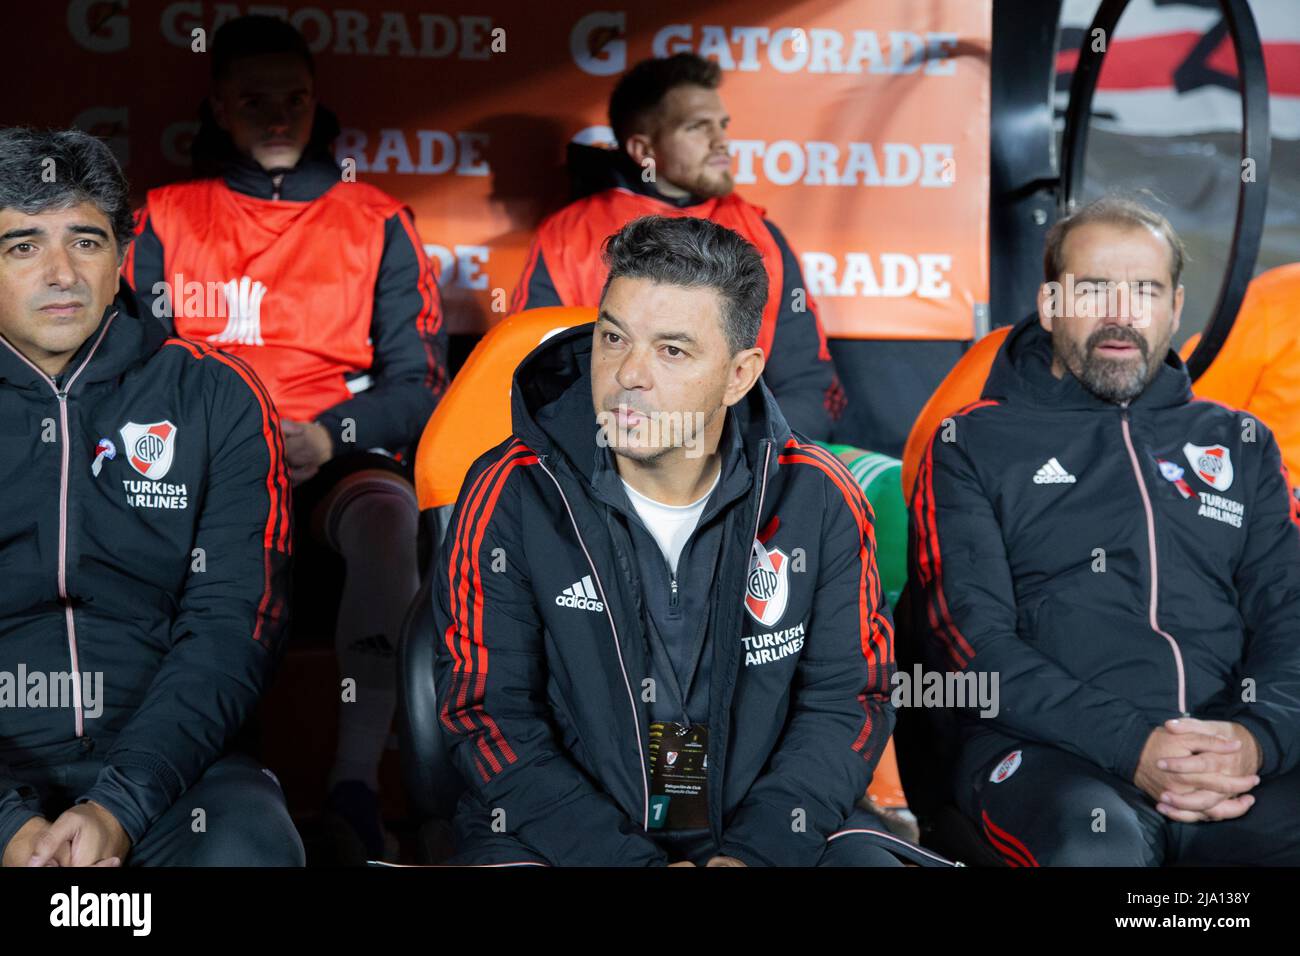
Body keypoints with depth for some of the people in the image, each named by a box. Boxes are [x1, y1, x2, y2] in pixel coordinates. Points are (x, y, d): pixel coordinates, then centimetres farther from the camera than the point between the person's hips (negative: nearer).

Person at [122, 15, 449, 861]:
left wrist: (327, 436, -16)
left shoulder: (376, 222, 10)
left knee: (388, 510, -37)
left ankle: (357, 779, -44)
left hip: (338, 464, 0)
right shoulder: (165, 220, 14)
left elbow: (417, 383, 3)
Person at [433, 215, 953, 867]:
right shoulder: (508, 499, -8)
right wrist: (632, 862, -17)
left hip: (769, 829, 2)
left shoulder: (818, 501, -2)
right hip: (562, 831, -1)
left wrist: (755, 852, -14)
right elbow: (489, 713, -8)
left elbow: (847, 700, 1)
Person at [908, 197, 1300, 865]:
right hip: (1046, 749, -3)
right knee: (1095, 845, -38)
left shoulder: (1240, 445, 23)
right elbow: (969, 634, -1)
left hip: (1231, 750, 3)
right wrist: (1130, 744, -14)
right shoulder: (972, 446, 12)